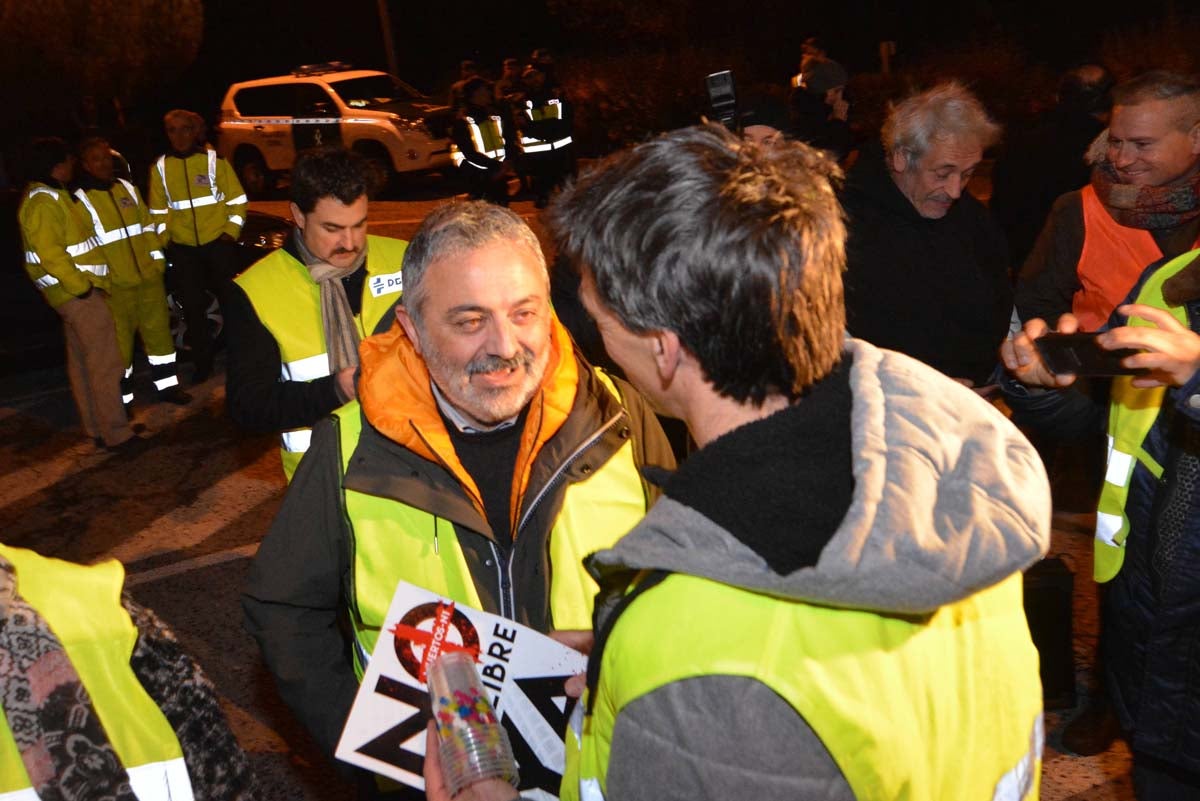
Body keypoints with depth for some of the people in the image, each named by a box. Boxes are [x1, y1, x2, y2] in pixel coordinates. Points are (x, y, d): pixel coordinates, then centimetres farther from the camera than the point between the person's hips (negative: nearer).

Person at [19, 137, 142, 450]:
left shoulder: (51, 195, 16)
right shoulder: (44, 202, -17)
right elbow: (49, 253, -25)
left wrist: (82, 284, 18)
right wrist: (81, 286, -21)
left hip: (76, 292, 11)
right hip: (78, 294, -11)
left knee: (82, 362, 15)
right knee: (105, 362, -9)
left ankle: (95, 427, 24)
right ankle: (115, 433, -6)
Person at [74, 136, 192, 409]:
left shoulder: (127, 188, 12)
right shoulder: (80, 199, -6)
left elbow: (147, 225, 17)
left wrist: (157, 259, 10)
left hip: (149, 275, 5)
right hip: (116, 283, -5)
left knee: (158, 330, 12)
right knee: (120, 340, 1)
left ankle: (167, 386, 26)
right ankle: (122, 399, 12)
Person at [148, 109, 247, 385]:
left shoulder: (214, 159, -5)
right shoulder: (161, 167, 3)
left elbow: (237, 199, -1)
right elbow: (158, 210, 10)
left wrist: (231, 231, -8)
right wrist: (164, 238, -1)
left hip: (217, 243, -2)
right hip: (183, 248, 2)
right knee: (192, 306, 6)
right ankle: (202, 362, 18)